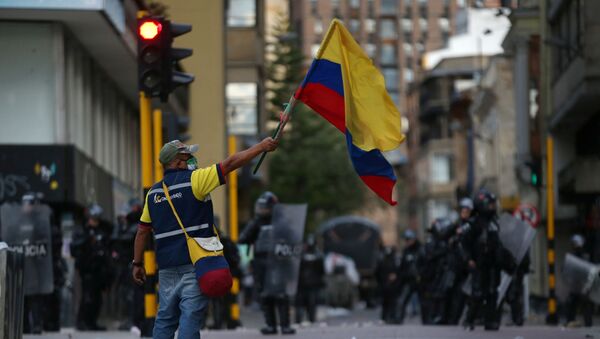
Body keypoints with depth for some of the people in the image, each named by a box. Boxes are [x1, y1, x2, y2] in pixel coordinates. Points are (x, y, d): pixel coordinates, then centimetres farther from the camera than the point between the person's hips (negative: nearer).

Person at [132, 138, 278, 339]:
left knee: (165, 319, 11)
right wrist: (261, 147, 1)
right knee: (190, 317, -7)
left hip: (167, 267, 6)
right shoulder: (193, 180, -7)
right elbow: (230, 164, -6)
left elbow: (142, 232, 12)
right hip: (194, 263, -6)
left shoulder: (153, 193, 11)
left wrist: (137, 264, 19)